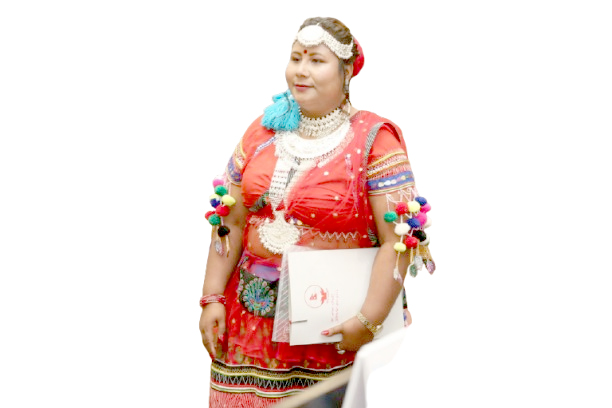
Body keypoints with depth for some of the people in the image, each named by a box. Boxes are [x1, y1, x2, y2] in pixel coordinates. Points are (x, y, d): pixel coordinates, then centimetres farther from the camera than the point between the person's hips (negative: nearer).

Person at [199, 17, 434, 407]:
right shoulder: (264, 131, 6)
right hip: (255, 315, 4)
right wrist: (212, 298, 2)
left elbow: (398, 239, -14)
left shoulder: (373, 139, -9)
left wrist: (369, 321, -19)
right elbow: (231, 223, 8)